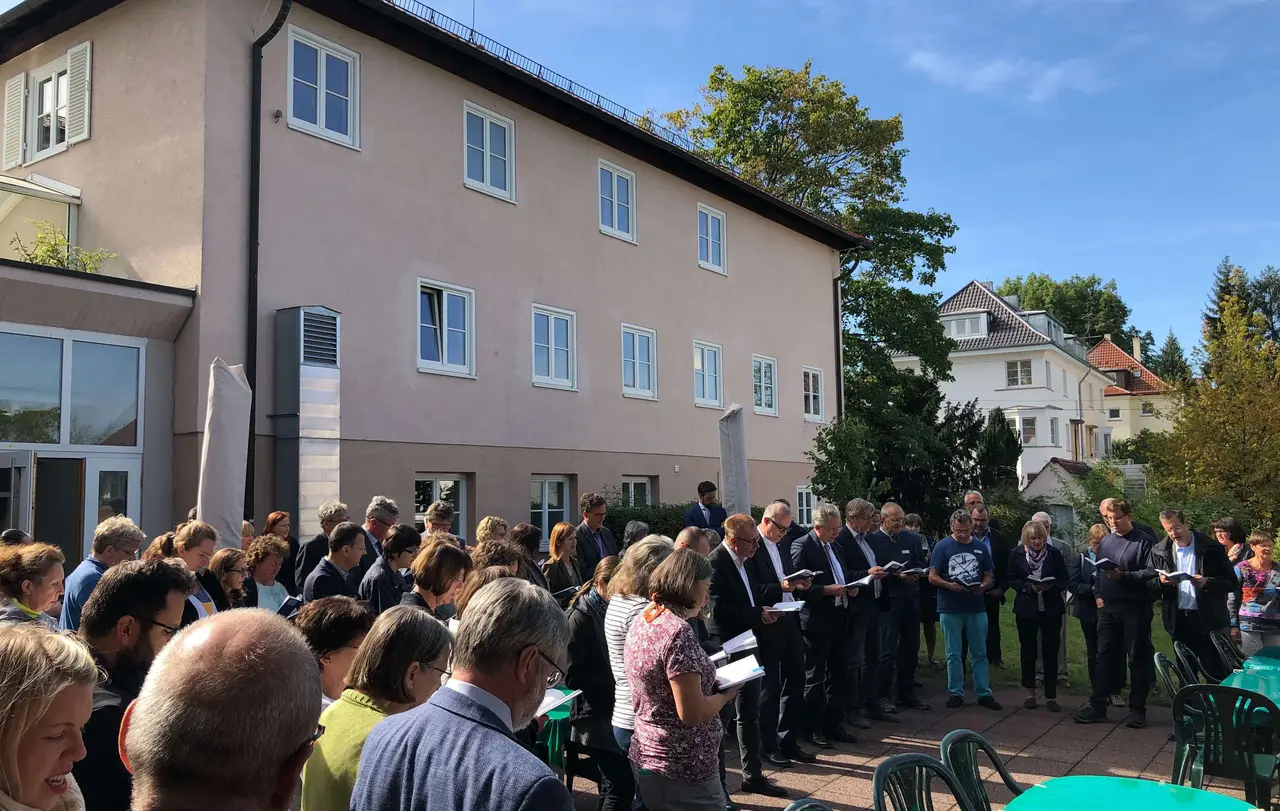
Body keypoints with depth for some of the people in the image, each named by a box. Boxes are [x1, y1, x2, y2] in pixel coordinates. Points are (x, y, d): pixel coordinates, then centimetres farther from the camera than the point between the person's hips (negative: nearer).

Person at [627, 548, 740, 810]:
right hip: (684, 768, -9)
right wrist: (727, 693, -8)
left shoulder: (642, 621, 3)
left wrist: (711, 678, 12)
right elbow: (692, 714, -25)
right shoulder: (678, 632, -23)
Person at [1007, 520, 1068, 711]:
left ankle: (1051, 696, 8)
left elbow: (1064, 580, 2)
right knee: (1028, 651, 10)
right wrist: (1030, 587, -16)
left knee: (1051, 652, -1)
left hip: (1051, 609, -1)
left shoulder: (1054, 554, -1)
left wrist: (1051, 586, -17)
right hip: (1026, 609, 1)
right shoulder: (1016, 554, -1)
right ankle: (1030, 693, 22)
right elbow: (1012, 580, 0)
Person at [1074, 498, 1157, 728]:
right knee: (1104, 656, 8)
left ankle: (1137, 710, 13)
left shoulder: (1145, 542, -4)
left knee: (1138, 659, 4)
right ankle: (1097, 705, 13)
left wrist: (1123, 576, -21)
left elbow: (1151, 573, -12)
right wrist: (1099, 595, 5)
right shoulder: (1106, 541, 13)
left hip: (1135, 609, -5)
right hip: (1108, 607, 5)